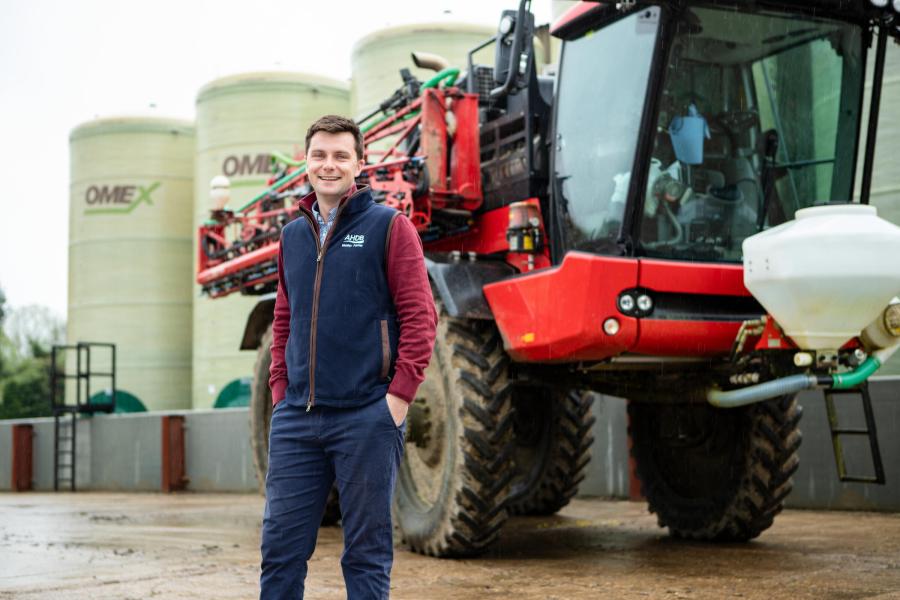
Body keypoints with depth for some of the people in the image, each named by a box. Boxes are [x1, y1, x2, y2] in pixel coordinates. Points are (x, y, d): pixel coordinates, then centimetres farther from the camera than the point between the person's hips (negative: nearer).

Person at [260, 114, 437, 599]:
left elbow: (419, 318, -6)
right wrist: (279, 389, 10)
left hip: (367, 417, -5)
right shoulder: (292, 235, 15)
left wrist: (397, 397, -11)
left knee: (367, 553, 5)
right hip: (296, 418, 5)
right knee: (280, 546, 7)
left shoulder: (389, 227, -2)